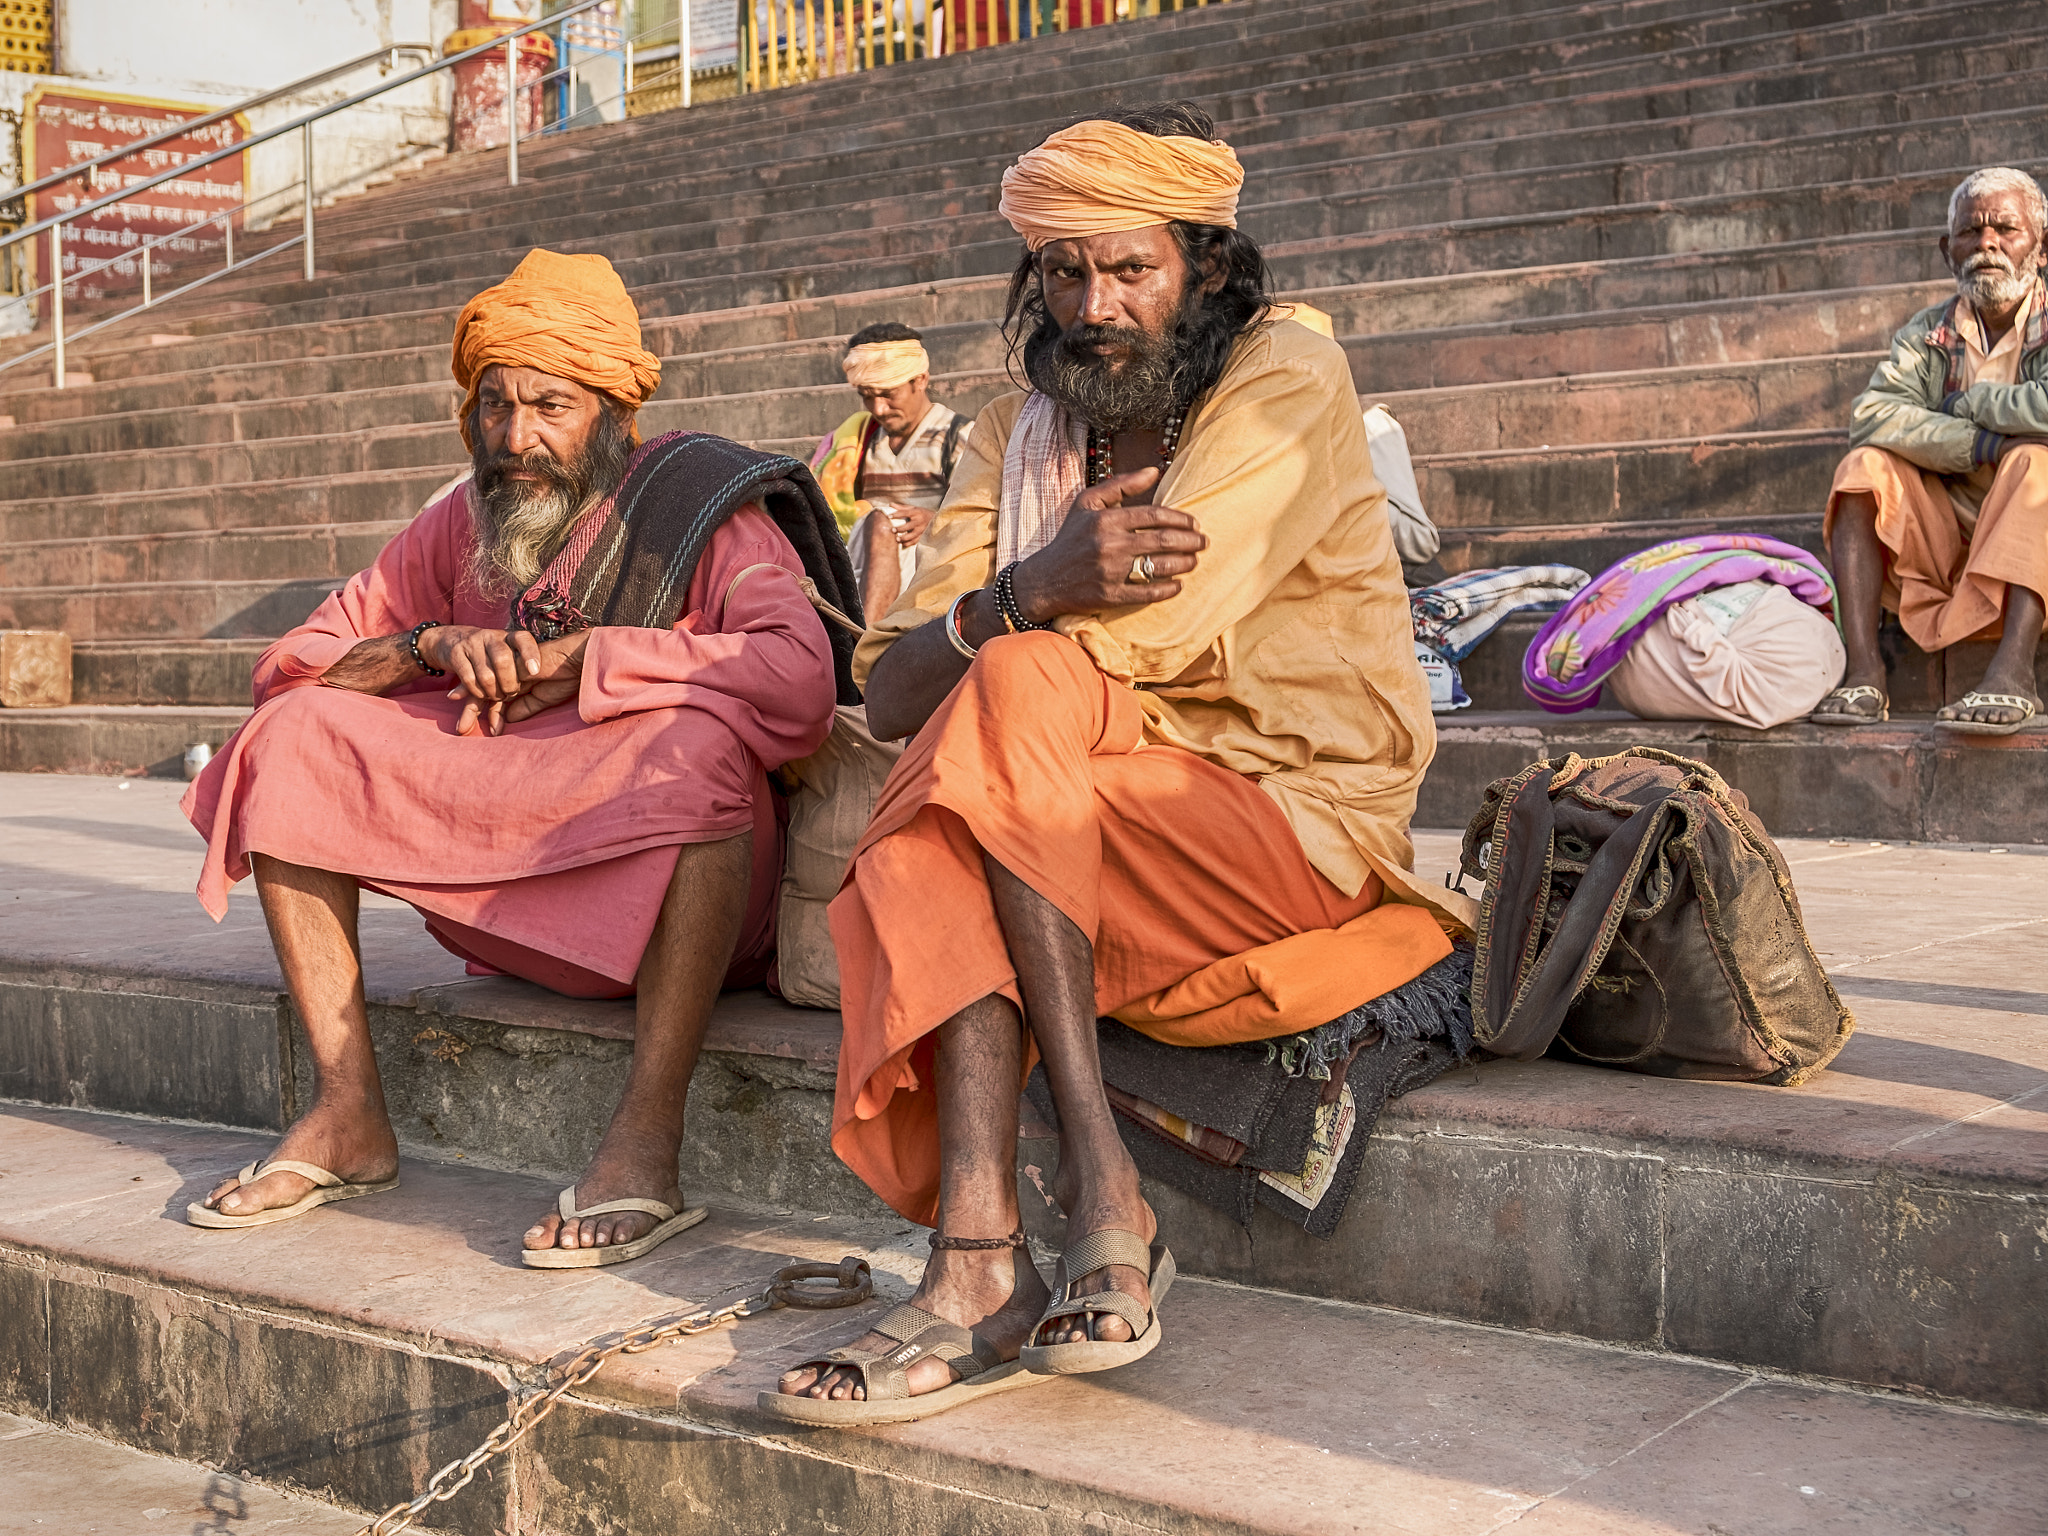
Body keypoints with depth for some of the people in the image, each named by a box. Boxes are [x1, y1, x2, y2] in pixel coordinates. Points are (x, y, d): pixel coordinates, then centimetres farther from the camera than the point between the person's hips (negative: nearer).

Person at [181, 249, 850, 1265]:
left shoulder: (701, 505, -6)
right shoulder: (462, 525, 10)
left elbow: (799, 677, -25)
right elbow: (290, 669, 9)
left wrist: (582, 656, -19)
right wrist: (432, 643, -11)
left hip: (668, 875, -5)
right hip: (510, 890, 6)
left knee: (698, 739, -36)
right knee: (293, 736, -5)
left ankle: (645, 1142, -35)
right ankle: (347, 1117, -6)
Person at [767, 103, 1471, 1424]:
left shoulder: (1288, 380, -3)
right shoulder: (1018, 434, 13)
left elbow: (1148, 630, -20)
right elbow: (887, 693, -3)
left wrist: (988, 627, -7)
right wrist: (1028, 593, -23)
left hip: (1310, 829, -5)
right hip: (1102, 841, 5)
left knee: (1014, 692, -28)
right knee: (922, 860, -26)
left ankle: (1102, 1191, -27)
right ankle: (977, 1265, -34)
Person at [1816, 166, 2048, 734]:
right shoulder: (1928, 335, 8)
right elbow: (1869, 416, -12)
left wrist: (1970, 400, -9)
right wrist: (1986, 444, -21)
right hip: (1947, 543, 3)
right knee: (1865, 467, -16)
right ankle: (1862, 671, -31)